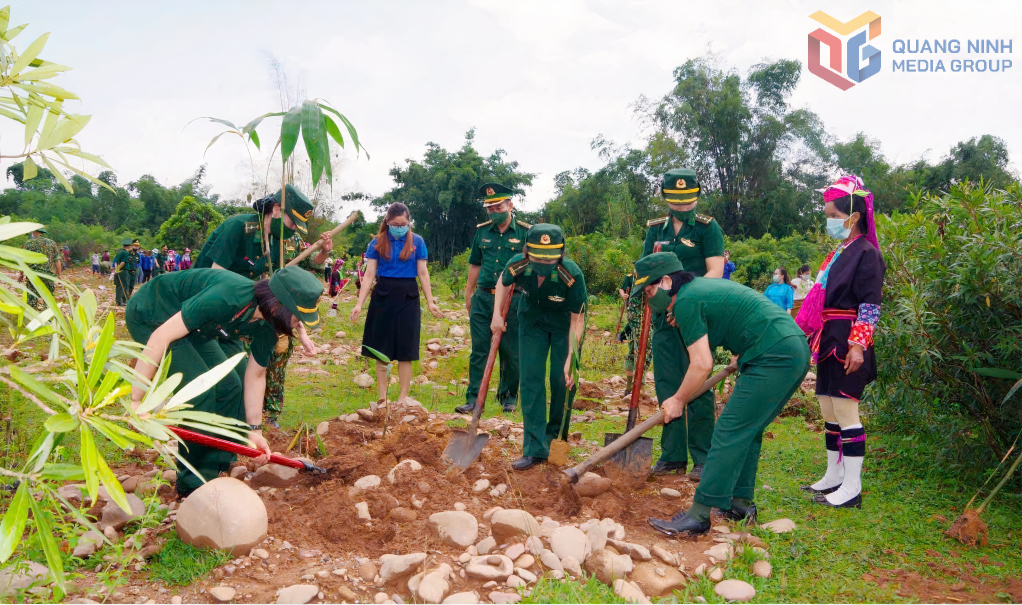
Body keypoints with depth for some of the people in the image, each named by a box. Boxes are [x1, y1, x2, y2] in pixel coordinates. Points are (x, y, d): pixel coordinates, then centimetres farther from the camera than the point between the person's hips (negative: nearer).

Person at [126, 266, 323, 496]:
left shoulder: (268, 326, -12)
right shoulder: (228, 298, -39)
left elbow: (255, 376, 1)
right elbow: (161, 337, -37)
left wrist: (254, 430, 0)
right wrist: (136, 400, -35)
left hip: (191, 326, 8)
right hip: (148, 316, -8)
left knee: (230, 386, 0)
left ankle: (212, 472, 13)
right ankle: (193, 483, -5)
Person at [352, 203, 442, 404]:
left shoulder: (417, 242, 2)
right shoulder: (377, 243, 3)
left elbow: (423, 273, 4)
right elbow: (369, 275, 1)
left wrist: (430, 301, -3)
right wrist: (359, 304, -6)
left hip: (407, 298, -1)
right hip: (383, 297, 1)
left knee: (405, 351, 2)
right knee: (381, 350, 4)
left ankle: (403, 398, 11)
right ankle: (382, 398, 14)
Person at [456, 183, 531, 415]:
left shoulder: (525, 232, -2)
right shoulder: (482, 231, 9)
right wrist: (468, 296, 17)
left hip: (513, 300, -3)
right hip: (482, 298, 3)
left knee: (511, 352, 5)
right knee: (478, 350, 2)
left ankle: (508, 397, 20)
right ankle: (473, 398, 8)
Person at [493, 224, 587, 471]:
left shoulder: (572, 275, -36)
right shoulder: (517, 266, -28)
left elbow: (577, 320, -25)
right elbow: (503, 283, 0)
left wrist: (570, 360, -27)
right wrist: (497, 315, -7)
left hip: (564, 325, -2)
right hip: (532, 322, 2)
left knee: (562, 380, -3)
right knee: (531, 379, -6)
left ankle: (557, 436, 22)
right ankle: (535, 448, -4)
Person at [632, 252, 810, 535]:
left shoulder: (687, 300, -8)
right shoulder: (705, 285, 21)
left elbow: (702, 365, -10)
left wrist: (678, 400, 4)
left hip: (774, 358, -10)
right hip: (797, 350, 10)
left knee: (730, 432, -9)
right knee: (747, 431, 17)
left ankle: (700, 515, -8)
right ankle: (740, 503, 23)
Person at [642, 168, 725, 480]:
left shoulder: (707, 228, -1)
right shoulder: (656, 229, 13)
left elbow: (715, 271, -9)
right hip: (664, 315, 5)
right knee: (667, 385, 7)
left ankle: (703, 459, 6)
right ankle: (672, 455, 17)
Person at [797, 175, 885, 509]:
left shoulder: (866, 253, -10)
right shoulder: (839, 253, 15)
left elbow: (870, 306, -15)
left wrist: (858, 345, -21)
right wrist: (812, 335, 21)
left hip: (847, 344, -9)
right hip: (829, 342, 9)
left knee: (845, 410, -6)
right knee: (829, 409, 13)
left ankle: (852, 487, 1)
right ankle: (833, 476, 23)